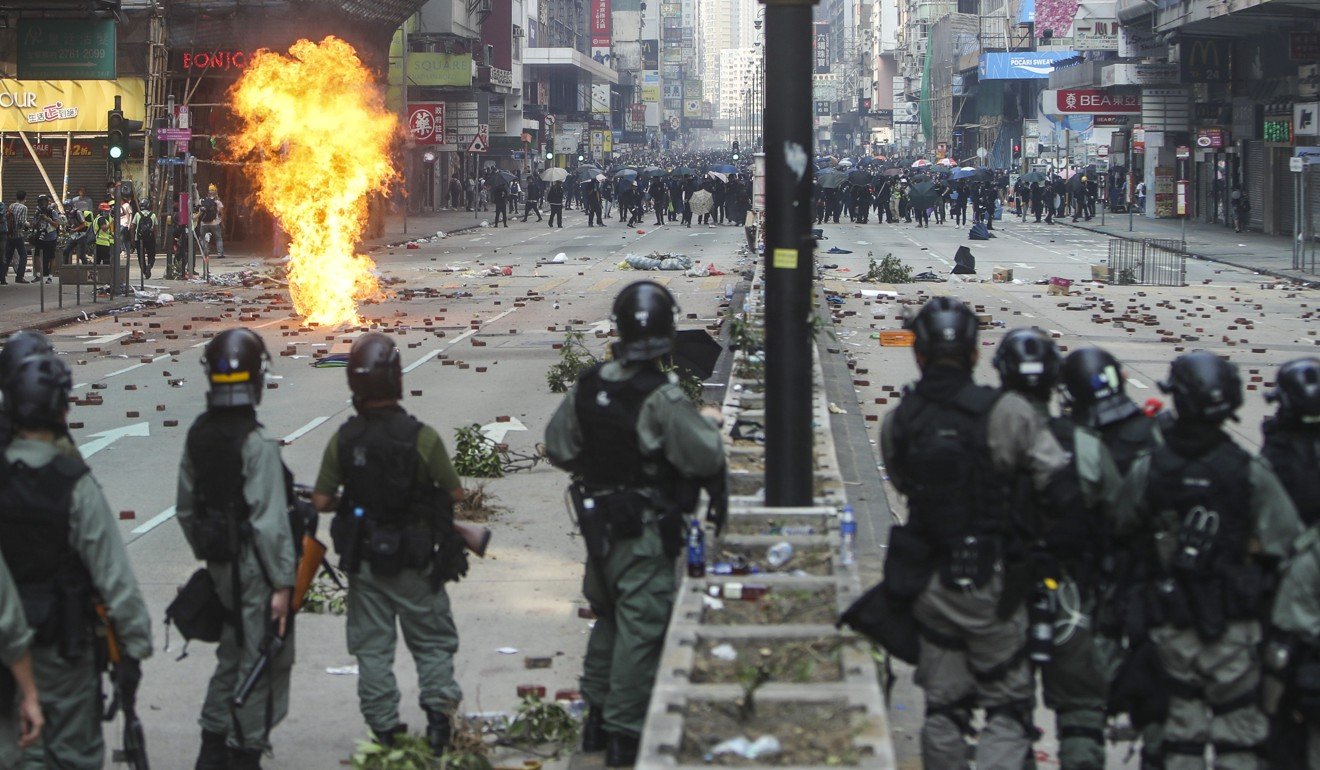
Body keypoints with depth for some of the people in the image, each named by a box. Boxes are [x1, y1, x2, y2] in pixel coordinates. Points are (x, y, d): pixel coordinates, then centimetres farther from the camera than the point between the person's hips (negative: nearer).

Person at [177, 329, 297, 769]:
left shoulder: (198, 436, 3)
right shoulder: (257, 445, -21)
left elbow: (185, 509, 12)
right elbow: (270, 522, -21)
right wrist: (282, 583, -17)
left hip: (220, 565, 8)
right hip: (254, 568, -8)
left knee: (234, 652, 21)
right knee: (264, 663, 3)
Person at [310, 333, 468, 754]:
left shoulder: (343, 439, -7)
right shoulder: (420, 436, -16)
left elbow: (321, 500, -2)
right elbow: (455, 493, -8)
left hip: (363, 560, 2)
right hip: (414, 561, -2)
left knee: (372, 645, 12)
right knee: (432, 641, 12)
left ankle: (383, 727, 13)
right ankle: (438, 711, 1)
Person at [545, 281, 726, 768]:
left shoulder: (588, 386, -2)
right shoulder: (662, 398, -21)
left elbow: (557, 447, 7)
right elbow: (706, 461, -20)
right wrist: (708, 422, -2)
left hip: (598, 522, 6)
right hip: (645, 531, -6)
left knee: (607, 616, 21)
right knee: (640, 627, 2)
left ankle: (596, 718, 30)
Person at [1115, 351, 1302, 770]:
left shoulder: (1146, 471, -7)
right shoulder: (1251, 472, -11)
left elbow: (1122, 528, 6)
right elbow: (1285, 546, -9)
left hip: (1172, 622, 2)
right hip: (1234, 625, -2)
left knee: (1183, 722, 13)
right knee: (1238, 725, 4)